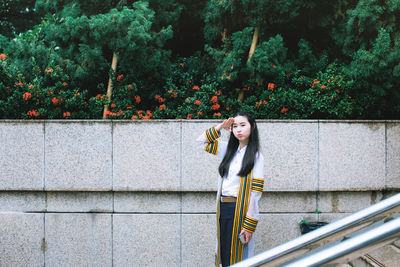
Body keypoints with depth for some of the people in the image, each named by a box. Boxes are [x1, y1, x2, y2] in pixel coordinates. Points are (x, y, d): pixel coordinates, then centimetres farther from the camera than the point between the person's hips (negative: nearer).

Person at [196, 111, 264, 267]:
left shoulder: (256, 156, -6)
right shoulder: (229, 149, 11)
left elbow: (255, 193, -11)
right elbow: (202, 141, 23)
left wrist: (249, 225, -16)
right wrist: (220, 127, 7)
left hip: (240, 210, -6)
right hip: (223, 208, 6)